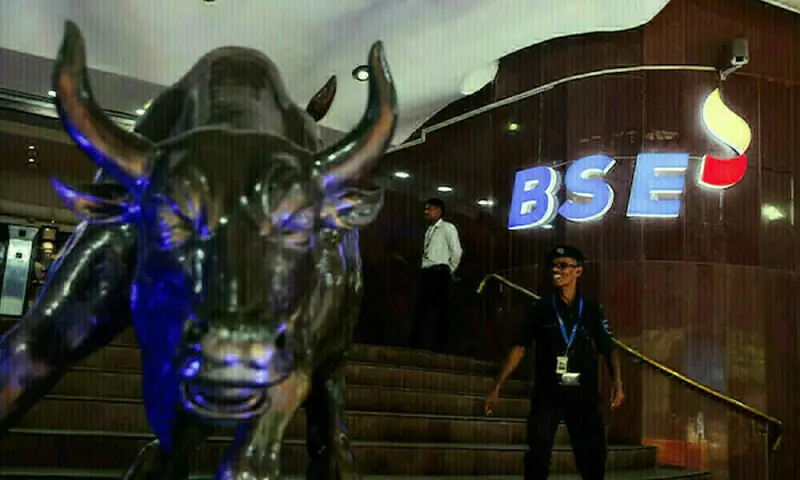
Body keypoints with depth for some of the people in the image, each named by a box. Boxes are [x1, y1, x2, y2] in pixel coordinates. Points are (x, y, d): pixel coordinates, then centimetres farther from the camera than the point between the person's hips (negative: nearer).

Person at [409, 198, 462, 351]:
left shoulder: (448, 228, -1)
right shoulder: (428, 231, 21)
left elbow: (457, 252, -7)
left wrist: (449, 272, -2)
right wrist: (424, 271, 13)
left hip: (440, 273, -8)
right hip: (427, 273, 8)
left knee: (439, 312, -9)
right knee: (421, 311, 4)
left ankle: (439, 348, -8)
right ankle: (420, 347, 7)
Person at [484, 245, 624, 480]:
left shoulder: (592, 310, 4)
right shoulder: (540, 309, 3)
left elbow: (609, 349, 5)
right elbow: (520, 348, 3)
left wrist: (617, 382, -13)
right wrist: (497, 386, -3)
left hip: (583, 393, 1)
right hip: (547, 393, -1)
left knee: (593, 456, 5)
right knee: (537, 456, -2)